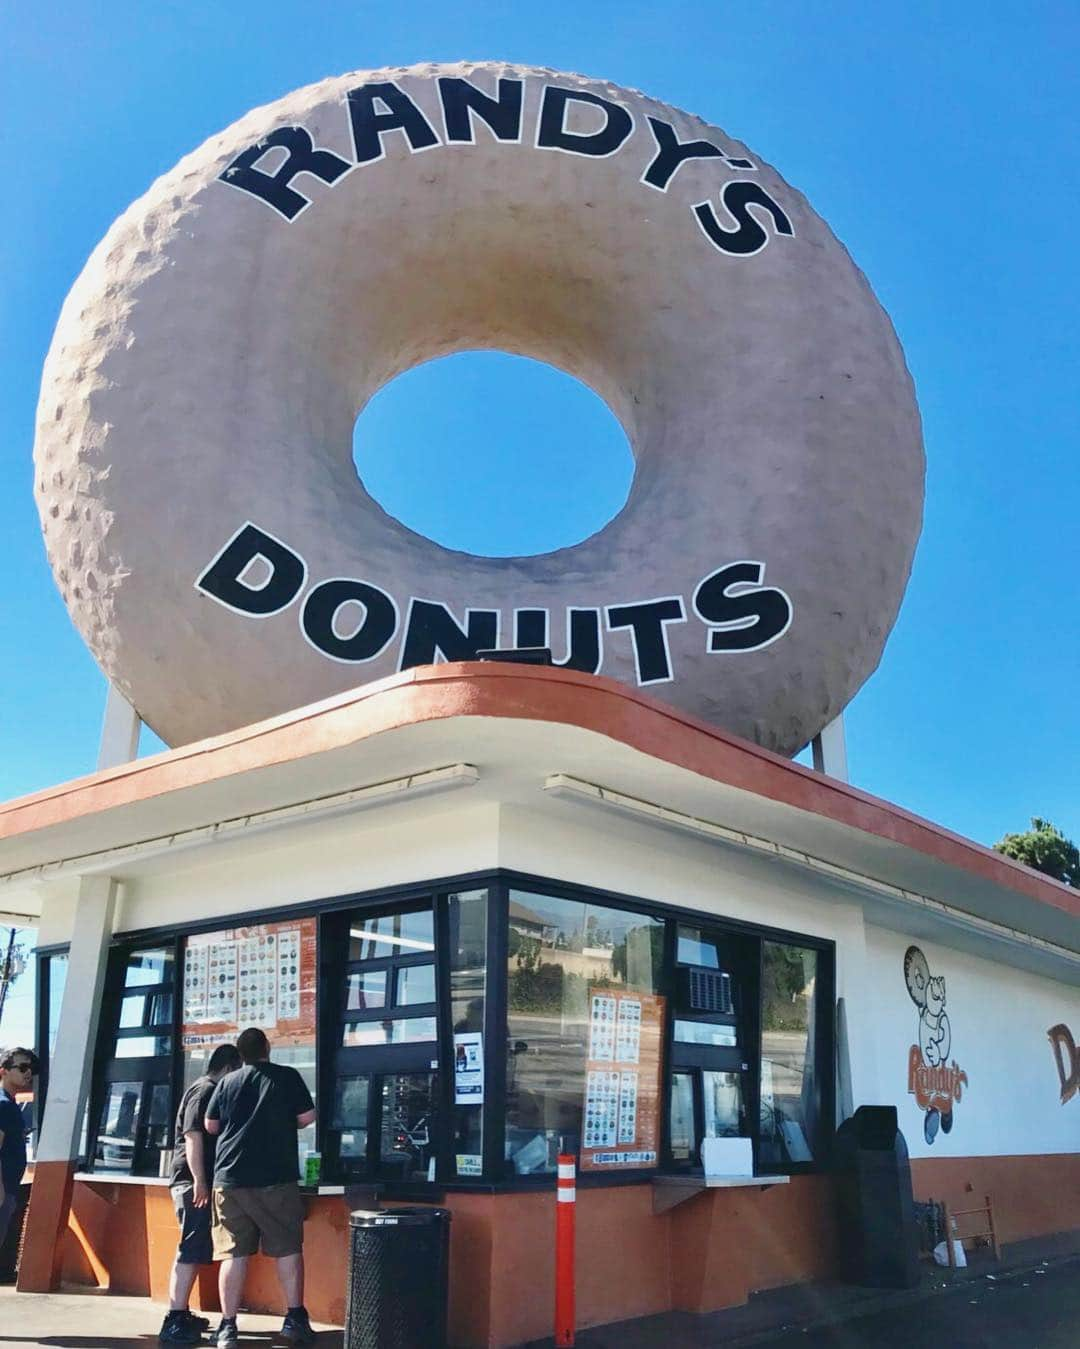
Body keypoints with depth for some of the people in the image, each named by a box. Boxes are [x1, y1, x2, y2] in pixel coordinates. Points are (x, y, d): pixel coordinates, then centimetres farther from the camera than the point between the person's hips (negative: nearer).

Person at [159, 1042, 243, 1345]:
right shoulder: (205, 1090, -11)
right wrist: (199, 1181, -24)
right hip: (193, 1181, -10)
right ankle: (173, 1323, -10)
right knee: (191, 1251, -10)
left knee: (193, 1251, 16)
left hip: (195, 1181, 10)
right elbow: (193, 1136, -20)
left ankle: (180, 1315, 23)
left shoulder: (207, 1090, 19)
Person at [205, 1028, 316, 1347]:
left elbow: (210, 1126, 12)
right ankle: (294, 1319, 6)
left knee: (233, 1253, 5)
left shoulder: (227, 1082, 7)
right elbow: (308, 1117, -1)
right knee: (288, 1248, 6)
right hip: (276, 1178, -3)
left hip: (229, 1178, 3)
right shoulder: (287, 1076, -1)